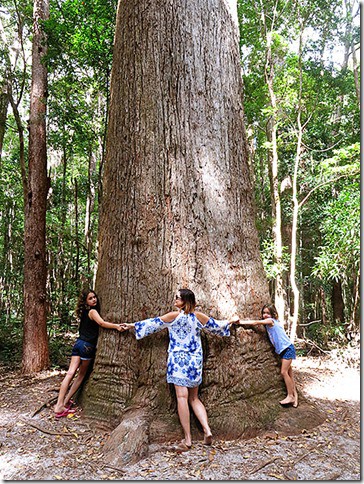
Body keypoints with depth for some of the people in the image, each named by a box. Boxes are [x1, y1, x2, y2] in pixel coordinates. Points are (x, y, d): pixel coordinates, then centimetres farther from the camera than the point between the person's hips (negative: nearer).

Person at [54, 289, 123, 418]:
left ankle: (60, 404, -4)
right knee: (81, 374, 9)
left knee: (70, 373, -1)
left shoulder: (84, 312, 17)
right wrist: (117, 326, -37)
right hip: (87, 346, -6)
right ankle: (64, 402, 10)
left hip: (78, 343, 6)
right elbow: (101, 323, -27)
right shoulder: (93, 311, -9)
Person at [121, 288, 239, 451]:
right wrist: (230, 321, 34)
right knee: (194, 398, 15)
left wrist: (133, 325, 14)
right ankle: (207, 430, 1)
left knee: (182, 396, -6)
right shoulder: (199, 316, 2)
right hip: (195, 360, 5)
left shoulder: (173, 315, -7)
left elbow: (153, 323, 2)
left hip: (178, 358, -4)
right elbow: (216, 325, 15)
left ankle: (187, 439, -7)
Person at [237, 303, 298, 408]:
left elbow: (256, 323, -13)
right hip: (282, 350, 9)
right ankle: (294, 395, 15)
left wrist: (241, 322, -11)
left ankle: (290, 396, 0)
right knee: (288, 372, 10)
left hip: (288, 348, -9)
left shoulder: (270, 320, -12)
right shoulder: (270, 323, 12)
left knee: (284, 372, -8)